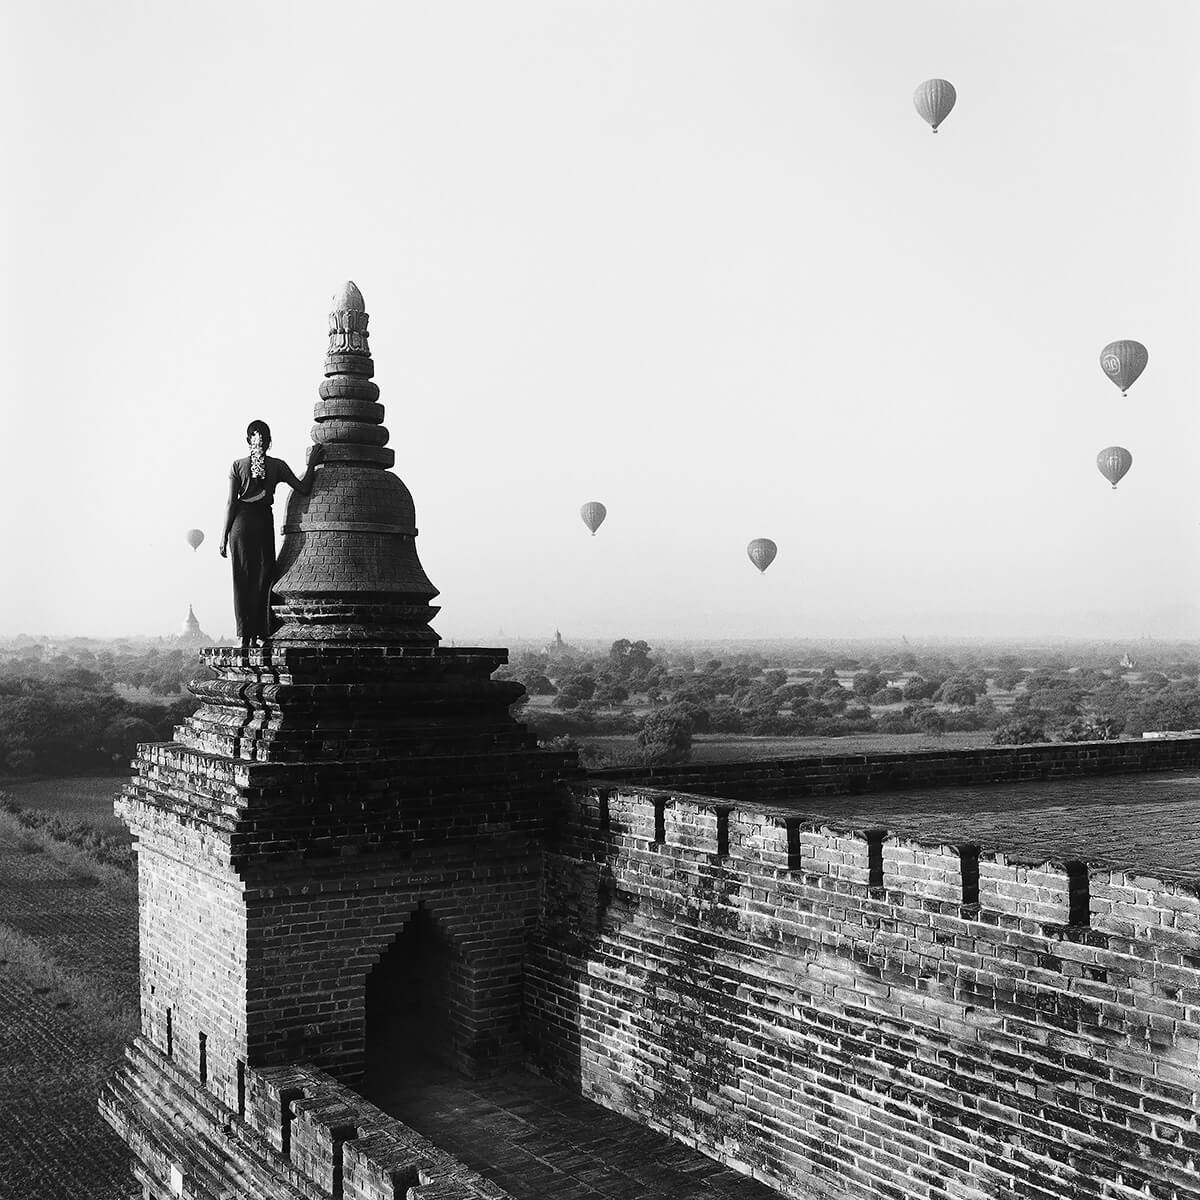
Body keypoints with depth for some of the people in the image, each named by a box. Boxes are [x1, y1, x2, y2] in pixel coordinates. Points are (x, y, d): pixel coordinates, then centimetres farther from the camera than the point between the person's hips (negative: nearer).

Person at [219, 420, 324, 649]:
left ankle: (245, 635, 1)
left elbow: (231, 503, -3)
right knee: (263, 576, 8)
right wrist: (311, 464, 7)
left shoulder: (238, 465, -2)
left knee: (243, 578, 4)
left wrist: (224, 536, 1)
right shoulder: (277, 466, -1)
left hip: (241, 521, 0)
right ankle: (260, 634, 3)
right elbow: (303, 489, -3)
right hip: (264, 521, 0)